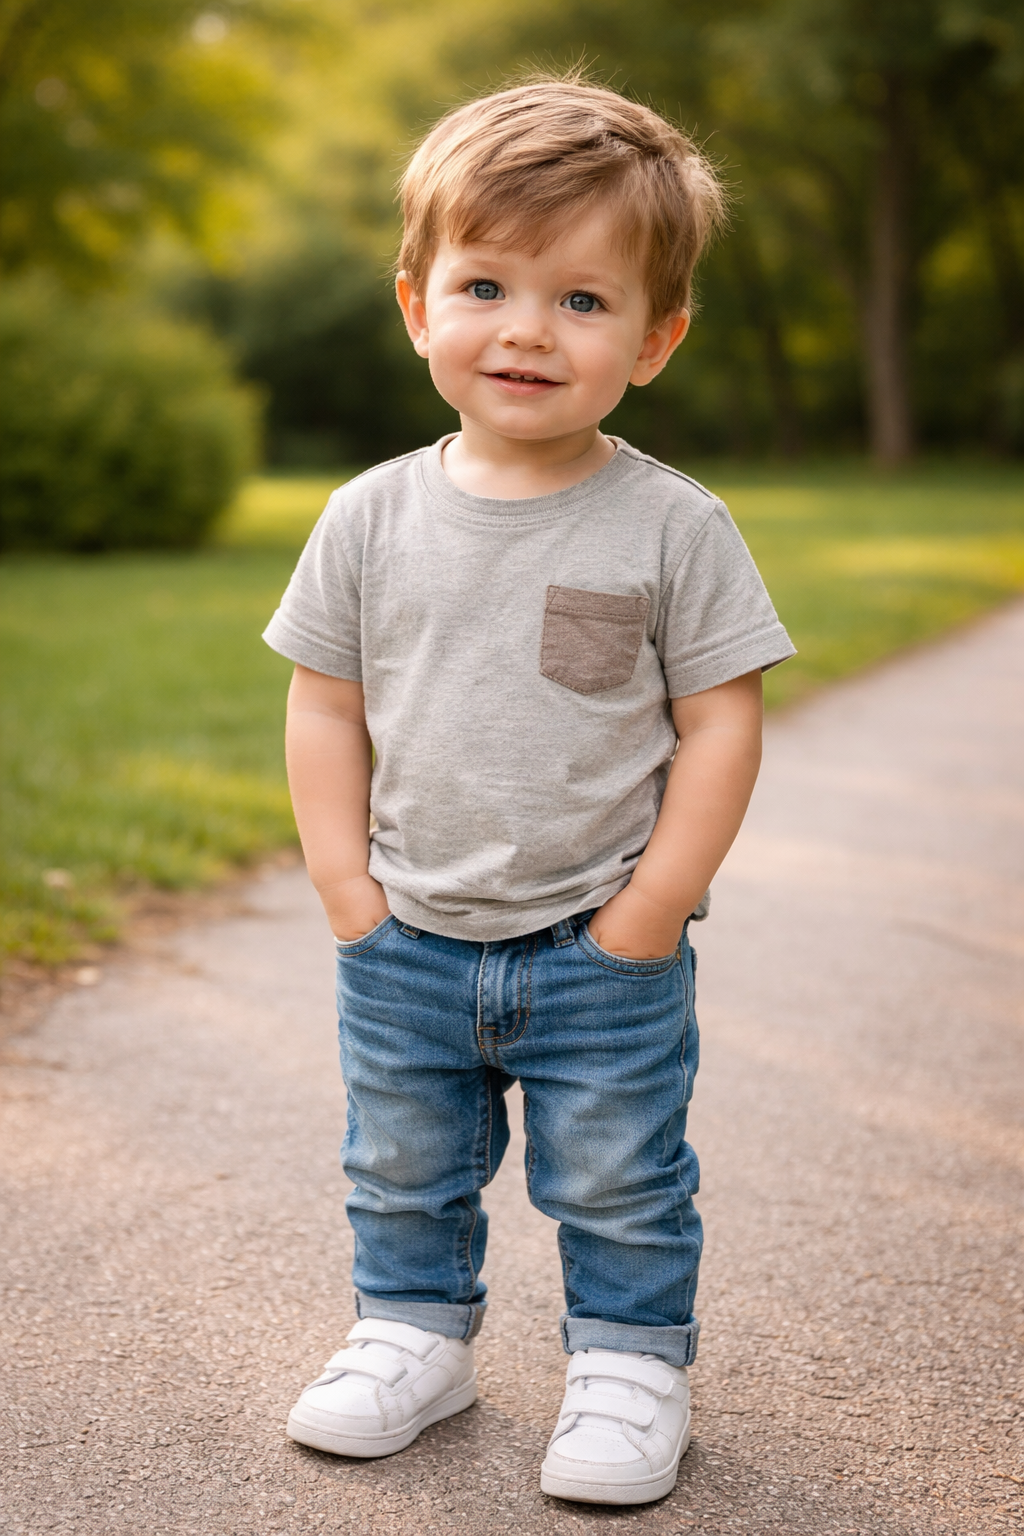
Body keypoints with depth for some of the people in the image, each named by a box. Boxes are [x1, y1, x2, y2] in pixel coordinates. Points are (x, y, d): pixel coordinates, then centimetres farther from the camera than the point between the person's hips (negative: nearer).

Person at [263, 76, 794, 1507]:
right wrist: (348, 887, -4)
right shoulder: (372, 518, -4)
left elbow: (721, 719, -9)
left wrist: (651, 907, -12)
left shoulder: (673, 527, -11)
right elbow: (326, 706, 2)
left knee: (619, 1186, 11)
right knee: (401, 1170, 20)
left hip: (604, 954, -3)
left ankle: (630, 1363, 32)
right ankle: (415, 1334, 41)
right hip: (406, 947, 3)